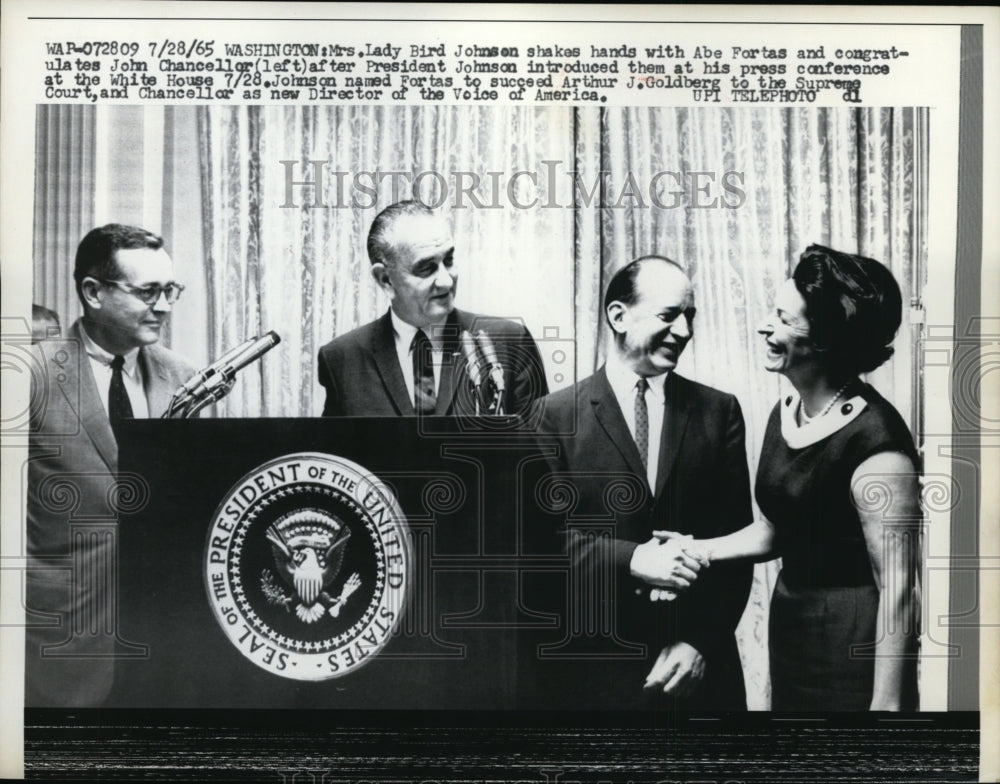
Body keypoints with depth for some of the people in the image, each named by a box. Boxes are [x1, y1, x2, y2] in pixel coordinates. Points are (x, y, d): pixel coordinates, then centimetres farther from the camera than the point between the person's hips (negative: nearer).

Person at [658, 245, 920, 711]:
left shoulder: (874, 441, -22)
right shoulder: (785, 413, 3)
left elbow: (897, 588, -20)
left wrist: (886, 703, -18)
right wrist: (698, 551, -1)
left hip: (853, 649, -8)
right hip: (788, 628, 8)